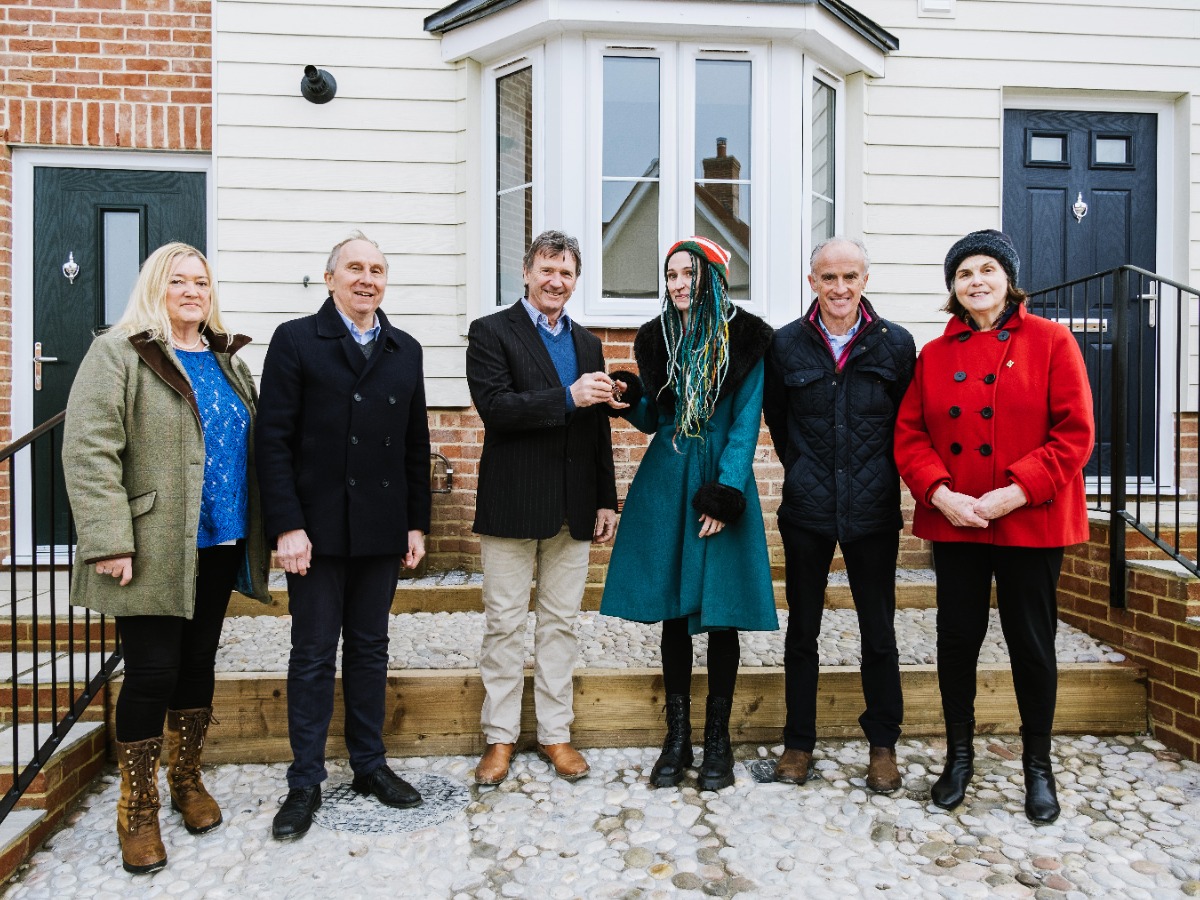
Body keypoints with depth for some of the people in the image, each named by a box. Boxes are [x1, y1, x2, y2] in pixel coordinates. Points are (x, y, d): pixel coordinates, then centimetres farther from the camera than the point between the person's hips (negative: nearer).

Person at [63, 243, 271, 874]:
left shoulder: (226, 359, 13)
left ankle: (187, 780, 35)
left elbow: (254, 441, 17)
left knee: (199, 664, 16)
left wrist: (263, 528, 11)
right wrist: (108, 541, -20)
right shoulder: (118, 354, -6)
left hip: (220, 547, 6)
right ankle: (137, 810, 20)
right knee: (152, 673, 0)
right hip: (154, 550, -6)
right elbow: (88, 451, -14)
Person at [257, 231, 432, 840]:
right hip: (318, 528, -3)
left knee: (370, 649, 14)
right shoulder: (296, 341, -1)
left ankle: (370, 765, 28)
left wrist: (417, 522, 7)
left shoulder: (405, 350, 11)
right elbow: (274, 440, -7)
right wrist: (288, 526, -13)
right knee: (313, 656, 6)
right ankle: (305, 783, 20)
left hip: (382, 531, 4)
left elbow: (416, 444, 11)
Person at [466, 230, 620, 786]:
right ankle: (500, 737, 20)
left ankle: (555, 732, 24)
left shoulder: (587, 343, 14)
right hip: (511, 505, -4)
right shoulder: (491, 332, -1)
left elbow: (598, 428, 14)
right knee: (505, 624, 5)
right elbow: (494, 407, -16)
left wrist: (606, 501, 11)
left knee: (560, 622, 12)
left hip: (572, 508, 5)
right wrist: (568, 397, -20)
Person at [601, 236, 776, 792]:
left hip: (722, 478, -3)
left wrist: (724, 494, -15)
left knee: (721, 613, 1)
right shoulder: (658, 337, 9)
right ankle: (677, 738, 20)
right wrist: (631, 399, -8)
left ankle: (718, 740, 18)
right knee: (672, 611, 7)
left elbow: (746, 422, -7)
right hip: (665, 481, 3)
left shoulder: (744, 339, -2)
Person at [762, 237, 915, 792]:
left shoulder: (896, 344, 0)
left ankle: (883, 744, 27)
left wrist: (880, 479, 7)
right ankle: (798, 741, 25)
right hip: (806, 509, 1)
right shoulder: (786, 344, 2)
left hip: (873, 510, 0)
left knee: (879, 633, 9)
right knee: (802, 631, 10)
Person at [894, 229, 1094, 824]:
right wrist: (940, 494, -12)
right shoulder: (935, 355, 7)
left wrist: (1014, 492, -17)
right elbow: (910, 434, 3)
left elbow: (1075, 434, -8)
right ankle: (958, 757, 29)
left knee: (1031, 642, 7)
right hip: (953, 521, 3)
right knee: (957, 638, 10)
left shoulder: (1050, 342, -2)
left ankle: (1038, 767, 27)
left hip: (1029, 523, -2)